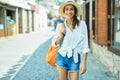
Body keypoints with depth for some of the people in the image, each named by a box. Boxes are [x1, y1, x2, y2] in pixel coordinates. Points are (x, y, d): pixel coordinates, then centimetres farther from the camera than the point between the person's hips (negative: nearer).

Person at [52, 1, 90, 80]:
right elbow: (55, 43, 8)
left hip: (75, 58, -1)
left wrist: (84, 63, -10)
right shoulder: (60, 26, 1)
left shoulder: (82, 24, -4)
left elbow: (85, 45, -5)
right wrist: (61, 35, -11)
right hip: (62, 57, 2)